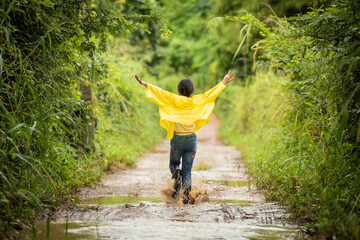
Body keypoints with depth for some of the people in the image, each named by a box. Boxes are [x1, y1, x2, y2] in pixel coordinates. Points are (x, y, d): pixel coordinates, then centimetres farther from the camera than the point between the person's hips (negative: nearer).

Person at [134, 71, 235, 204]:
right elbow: (211, 93, 6)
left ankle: (177, 176, -12)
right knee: (187, 170, 8)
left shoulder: (174, 101, -8)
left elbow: (159, 92, -11)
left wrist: (145, 84, -6)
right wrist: (223, 82, 18)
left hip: (177, 139, -1)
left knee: (174, 163, 22)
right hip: (191, 139, 1)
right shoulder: (196, 102, -2)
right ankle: (186, 196, -7)